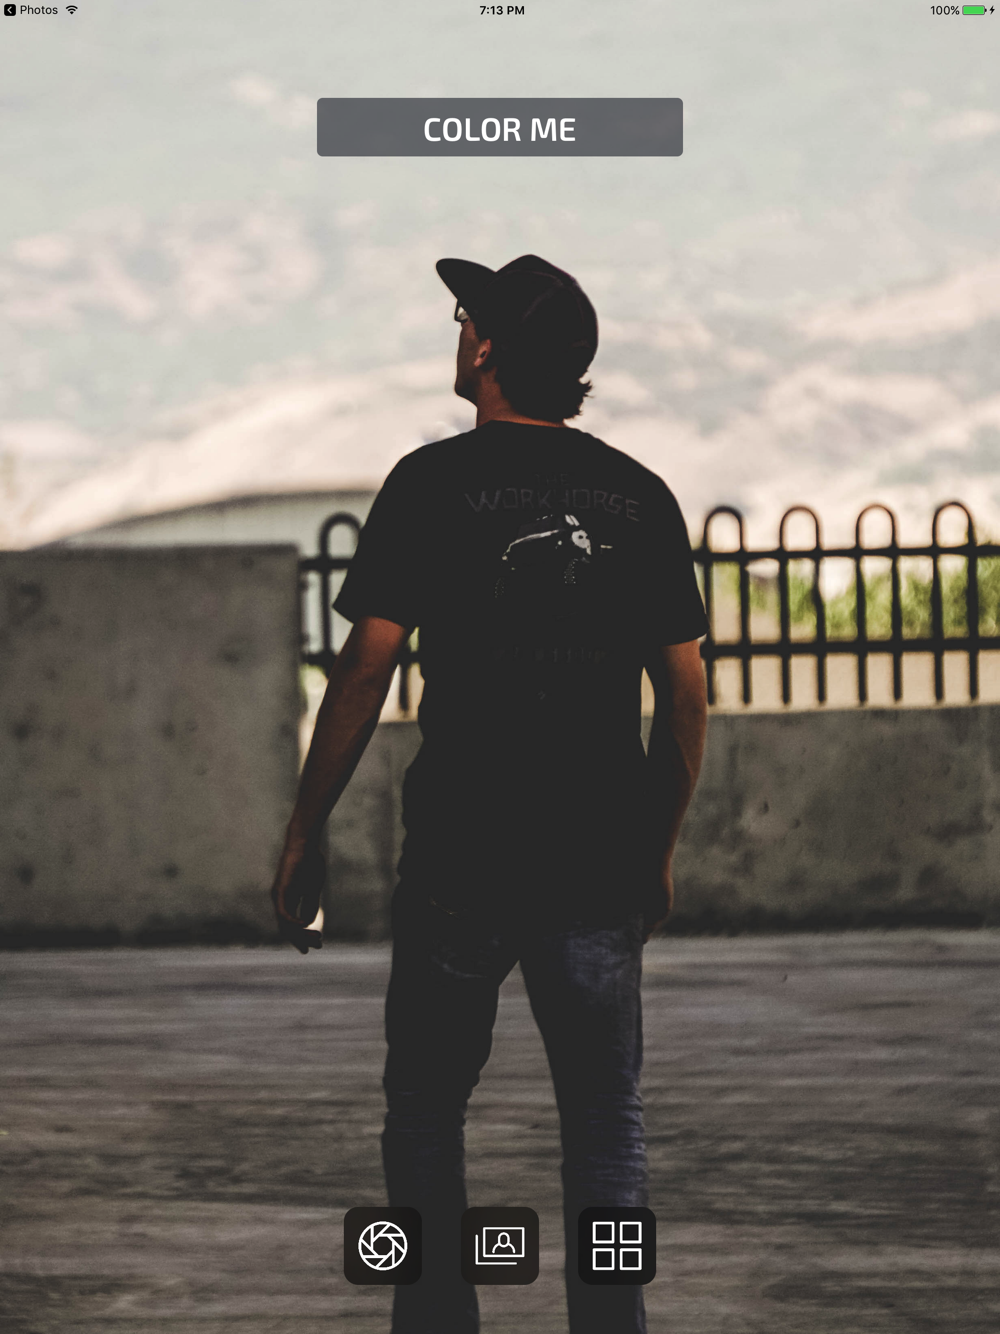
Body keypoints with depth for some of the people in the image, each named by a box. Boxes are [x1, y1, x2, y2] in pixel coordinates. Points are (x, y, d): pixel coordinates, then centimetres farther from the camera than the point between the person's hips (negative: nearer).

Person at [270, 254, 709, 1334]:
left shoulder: (435, 483, -4)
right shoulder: (639, 496, 6)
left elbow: (366, 667, -6)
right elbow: (685, 693, 8)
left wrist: (304, 836, 1)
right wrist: (659, 848, 18)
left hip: (459, 861, -3)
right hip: (600, 868, 3)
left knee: (425, 1116, 10)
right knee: (606, 1124, 7)